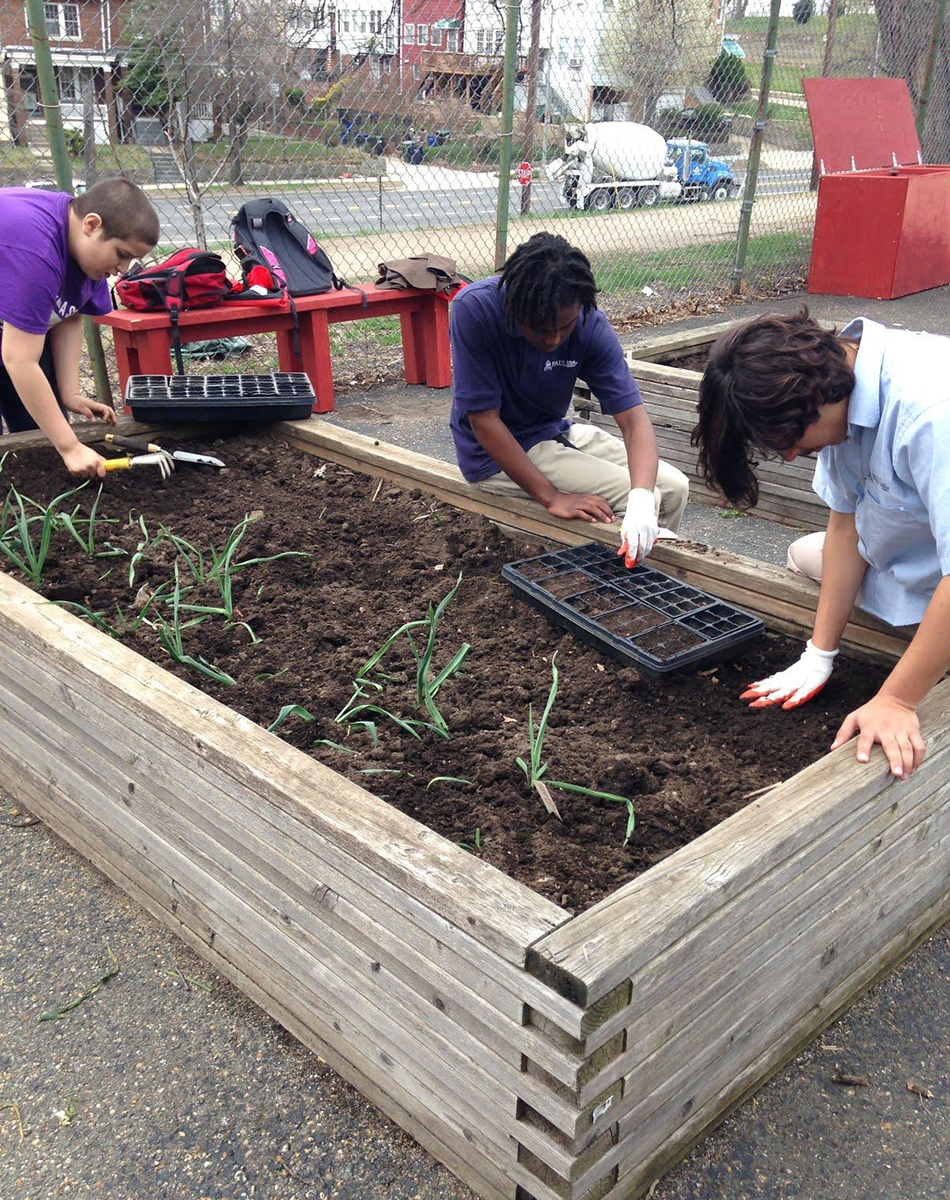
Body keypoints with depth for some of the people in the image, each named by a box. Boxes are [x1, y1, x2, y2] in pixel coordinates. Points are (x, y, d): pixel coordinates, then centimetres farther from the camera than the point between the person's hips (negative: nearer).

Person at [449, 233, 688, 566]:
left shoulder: (590, 324, -16)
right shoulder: (474, 310, -28)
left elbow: (633, 417, -20)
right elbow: (483, 419, -25)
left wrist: (641, 501, -38)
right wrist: (552, 497, -26)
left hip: (556, 430, 5)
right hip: (496, 453, -5)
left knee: (674, 487, 1)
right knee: (635, 496, -16)